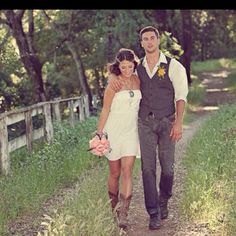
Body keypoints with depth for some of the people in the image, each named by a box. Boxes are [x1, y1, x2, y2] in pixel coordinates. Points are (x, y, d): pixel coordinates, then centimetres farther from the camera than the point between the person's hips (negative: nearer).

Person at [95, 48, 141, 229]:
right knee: (115, 173, 8)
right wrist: (99, 133, -7)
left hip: (131, 131, 3)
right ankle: (113, 208, 28)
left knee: (127, 172, -8)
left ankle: (123, 215, -10)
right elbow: (105, 110, -6)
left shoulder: (137, 80, 4)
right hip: (114, 131, -3)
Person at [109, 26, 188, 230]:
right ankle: (154, 213, 1)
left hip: (167, 122, -2)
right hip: (145, 123, 2)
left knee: (167, 166, 3)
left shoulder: (173, 66, -1)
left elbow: (181, 96, -3)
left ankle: (164, 201, 30)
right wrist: (113, 76, 0)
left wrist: (178, 123, -12)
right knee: (148, 168, -4)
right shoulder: (137, 68, 9)